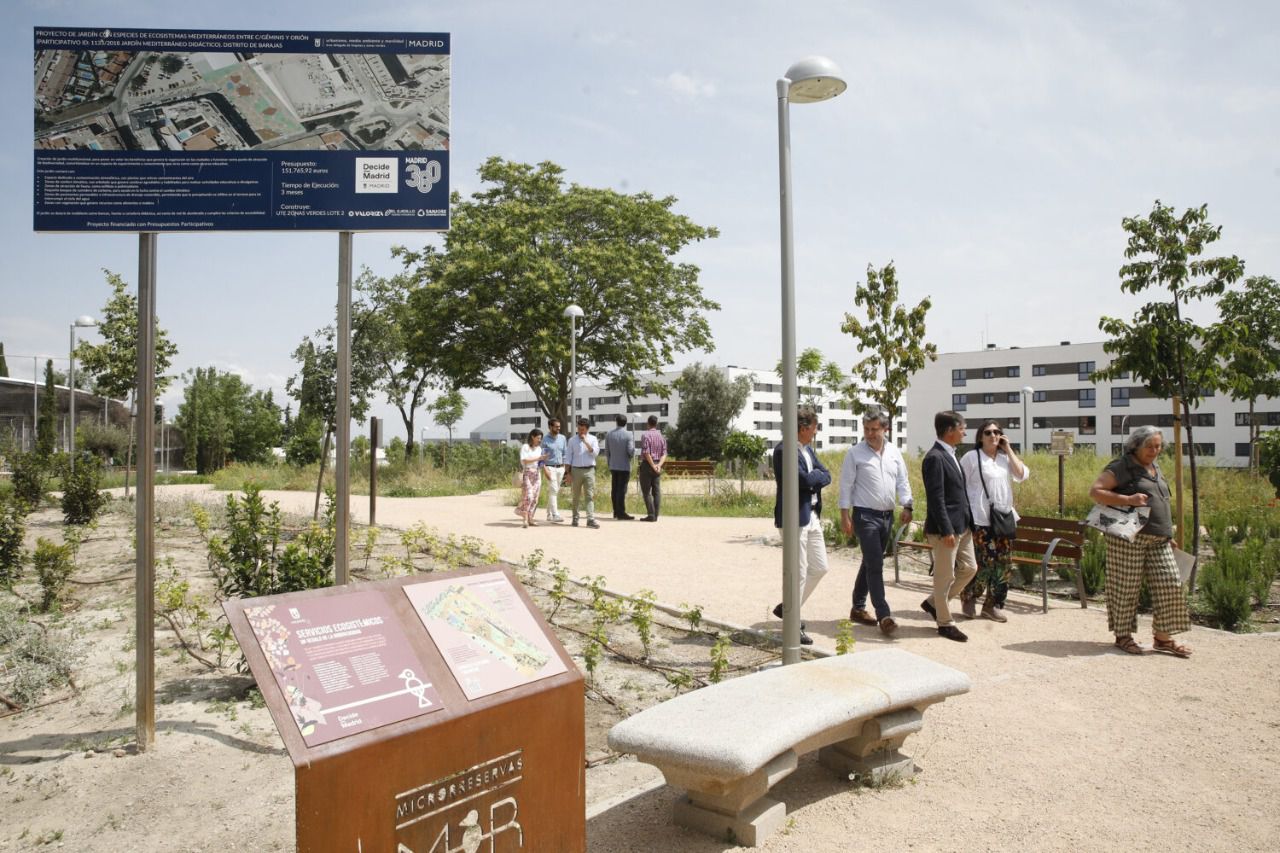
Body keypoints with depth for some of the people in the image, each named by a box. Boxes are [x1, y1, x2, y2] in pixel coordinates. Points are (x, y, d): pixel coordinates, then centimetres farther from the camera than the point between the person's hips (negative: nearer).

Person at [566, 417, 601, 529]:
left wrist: (586, 442, -14)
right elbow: (568, 457, 5)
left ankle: (591, 519, -10)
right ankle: (575, 518, 19)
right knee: (576, 496, 8)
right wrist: (568, 473, 0)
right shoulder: (572, 440, 5)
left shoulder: (592, 439, 6)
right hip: (576, 470, 0)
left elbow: (595, 453, -8)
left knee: (590, 495, -6)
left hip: (589, 470, 0)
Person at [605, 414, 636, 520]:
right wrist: (633, 444, 8)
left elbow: (607, 452, 9)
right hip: (624, 466, -5)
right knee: (622, 489, -4)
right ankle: (621, 513, -4)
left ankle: (616, 512, 15)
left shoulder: (609, 434, 5)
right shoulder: (628, 434, -10)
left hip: (613, 466, 5)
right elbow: (631, 451, -15)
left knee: (614, 489, 10)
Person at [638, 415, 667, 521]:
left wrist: (653, 465, -13)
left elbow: (646, 453, -17)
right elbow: (664, 454, 3)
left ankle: (651, 514, -8)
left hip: (647, 465, -6)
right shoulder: (661, 436, 10)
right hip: (657, 465, 6)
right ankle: (655, 515, 4)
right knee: (656, 491, 5)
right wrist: (659, 465, -9)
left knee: (646, 491, -2)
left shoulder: (645, 435, -9)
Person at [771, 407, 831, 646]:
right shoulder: (783, 450, -15)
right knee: (799, 572, -2)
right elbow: (805, 479, -23)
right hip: (796, 517, -9)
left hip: (813, 516, 9)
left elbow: (826, 476, 9)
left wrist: (812, 478, -9)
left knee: (820, 567, 15)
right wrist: (817, 475, -4)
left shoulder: (808, 449, 15)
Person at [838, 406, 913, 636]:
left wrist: (907, 506, -5)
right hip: (865, 515, -6)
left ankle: (858, 608, 25)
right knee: (875, 565, -12)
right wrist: (845, 516, -10)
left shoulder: (894, 453, 9)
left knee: (870, 563, 14)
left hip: (887, 515, 6)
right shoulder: (855, 453, -6)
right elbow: (846, 486, -6)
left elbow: (902, 481, 9)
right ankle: (883, 616, -12)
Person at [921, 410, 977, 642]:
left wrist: (968, 522, 17)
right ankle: (944, 623, 15)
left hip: (962, 526, 10)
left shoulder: (950, 455, 13)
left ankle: (934, 603, 29)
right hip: (946, 528, -10)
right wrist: (946, 530, -23)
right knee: (945, 576, 1)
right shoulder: (935, 458, -17)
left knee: (969, 568, 16)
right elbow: (936, 498, -21)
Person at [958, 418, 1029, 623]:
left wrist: (1009, 450, -1)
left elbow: (1022, 475, -1)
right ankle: (968, 597, 16)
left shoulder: (1005, 457, 14)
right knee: (984, 562, -8)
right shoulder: (971, 457, -3)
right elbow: (960, 486, -3)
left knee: (1002, 563, 6)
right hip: (981, 520, -6)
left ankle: (993, 605, 18)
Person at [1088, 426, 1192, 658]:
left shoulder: (1155, 468, 18)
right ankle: (1123, 635, 12)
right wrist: (1128, 500, -21)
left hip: (1159, 539, 7)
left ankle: (1163, 637, 12)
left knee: (1169, 584, 3)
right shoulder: (1121, 467, -6)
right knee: (1125, 586, 0)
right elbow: (1095, 491, -12)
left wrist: (1169, 534, 23)